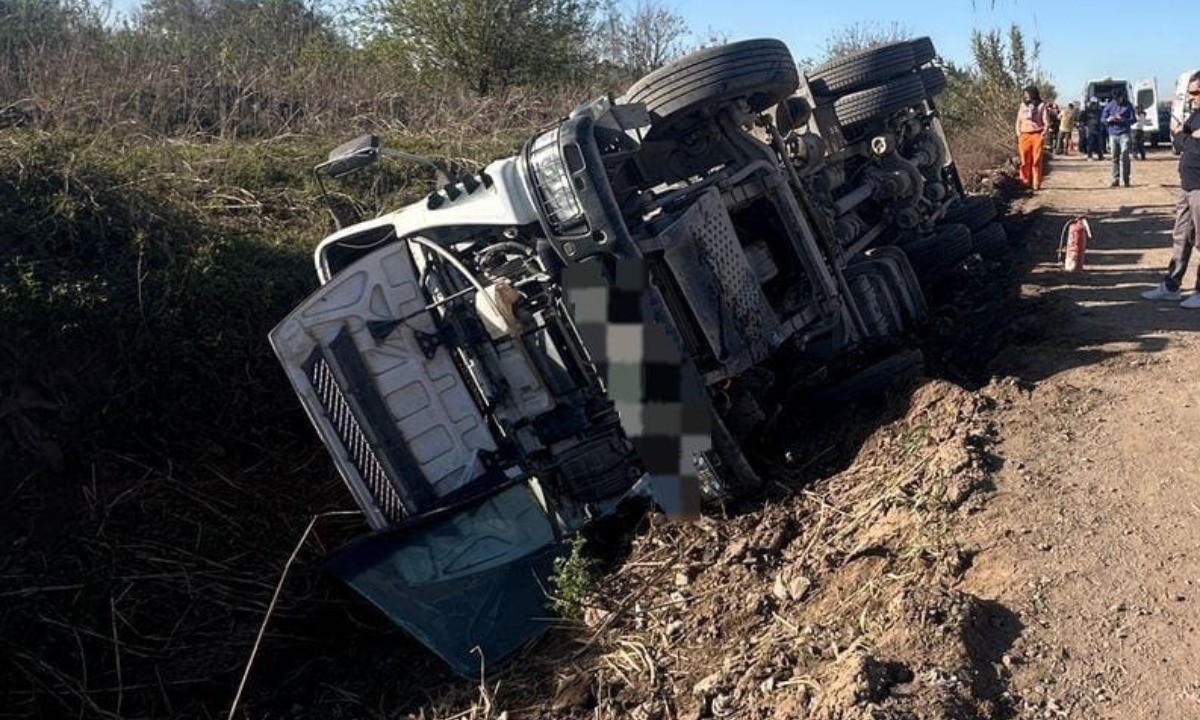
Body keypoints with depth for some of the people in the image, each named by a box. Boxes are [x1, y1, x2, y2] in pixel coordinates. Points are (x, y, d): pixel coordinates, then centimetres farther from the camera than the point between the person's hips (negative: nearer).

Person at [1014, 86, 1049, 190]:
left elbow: (1045, 122, 2)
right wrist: (1018, 134, 3)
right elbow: (1018, 121, 15)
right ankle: (1025, 182, 4)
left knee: (1036, 161, -4)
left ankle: (1036, 184, 0)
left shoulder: (1041, 105, 4)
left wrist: (1043, 134, -10)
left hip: (1037, 135, -3)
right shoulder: (1023, 105, 13)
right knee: (1025, 161, -2)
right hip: (1024, 136, 3)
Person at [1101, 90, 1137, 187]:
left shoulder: (1128, 105, 3)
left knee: (1124, 156, -10)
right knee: (1115, 158, 4)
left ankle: (1125, 179, -7)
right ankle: (1115, 180, 8)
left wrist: (1123, 120, -16)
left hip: (1124, 134, -2)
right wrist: (1109, 119, -11)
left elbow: (1133, 119, 2)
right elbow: (1102, 118, 12)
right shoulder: (1109, 105, 8)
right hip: (1113, 134, 2)